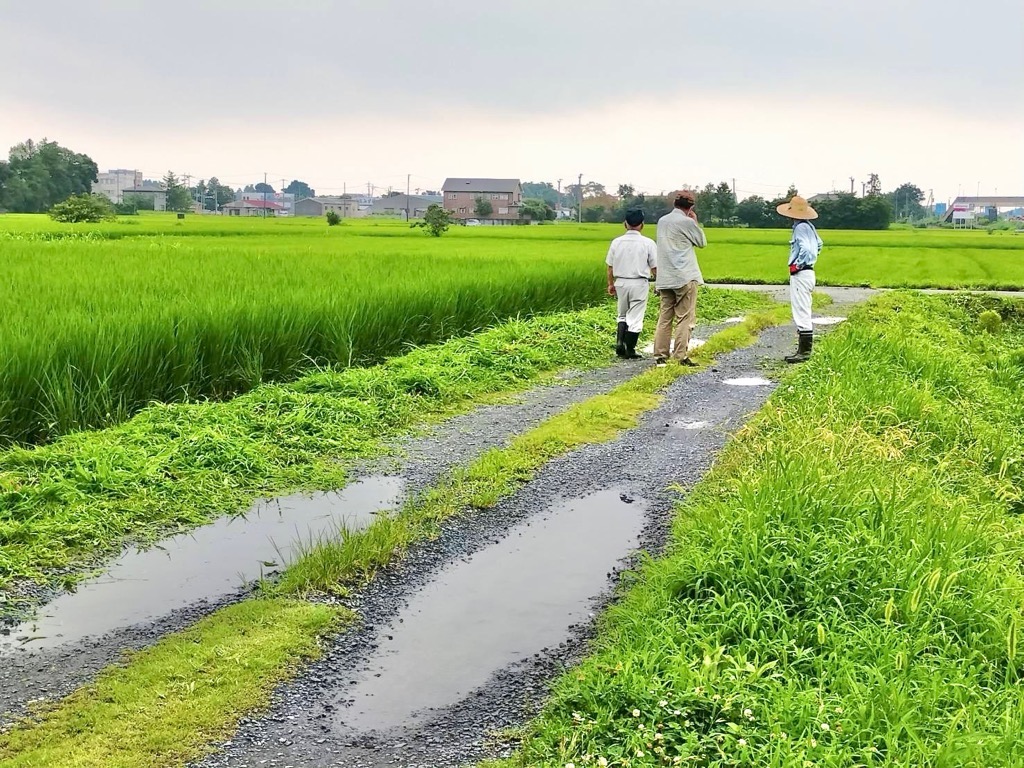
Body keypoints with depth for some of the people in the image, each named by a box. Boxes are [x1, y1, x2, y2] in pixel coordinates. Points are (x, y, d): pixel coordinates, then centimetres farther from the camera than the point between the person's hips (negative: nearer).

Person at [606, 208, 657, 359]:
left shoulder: (616, 242, 0)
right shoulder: (648, 243, -8)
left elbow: (610, 267, 5)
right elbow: (655, 268, -6)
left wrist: (611, 284, 18)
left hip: (621, 283, 3)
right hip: (639, 284, -3)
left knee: (623, 315, 19)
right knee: (635, 318, 4)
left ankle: (619, 342, 1)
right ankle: (629, 351, 6)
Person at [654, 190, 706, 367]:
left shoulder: (662, 221, 11)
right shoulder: (687, 222, -8)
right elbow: (702, 242, 4)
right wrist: (695, 222, 12)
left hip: (665, 278, 6)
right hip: (684, 278, -6)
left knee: (664, 317, 8)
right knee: (685, 318, -4)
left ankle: (660, 355, 8)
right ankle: (681, 356, -8)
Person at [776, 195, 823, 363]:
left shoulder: (800, 228, -16)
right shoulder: (808, 226, 14)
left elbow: (806, 249, -28)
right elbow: (819, 244, 27)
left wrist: (797, 265, -17)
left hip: (800, 273, -11)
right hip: (807, 271, 11)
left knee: (801, 313, -8)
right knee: (803, 313, 15)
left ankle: (804, 351, -7)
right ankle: (805, 349, 21)